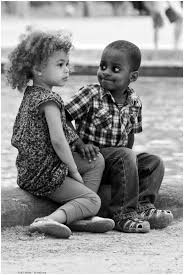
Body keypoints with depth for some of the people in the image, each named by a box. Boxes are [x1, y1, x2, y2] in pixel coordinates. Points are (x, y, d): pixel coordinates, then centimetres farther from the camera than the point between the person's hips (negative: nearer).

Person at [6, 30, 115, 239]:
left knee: (97, 160, 19)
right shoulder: (49, 100, -19)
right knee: (93, 199, -4)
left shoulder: (30, 94, 12)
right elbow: (57, 140, -26)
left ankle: (81, 216, 6)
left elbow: (17, 138, 18)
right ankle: (51, 220, -24)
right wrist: (74, 171, -12)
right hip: (45, 176, -10)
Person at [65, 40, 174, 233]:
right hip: (94, 159, -6)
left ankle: (143, 206, -11)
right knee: (126, 157, -29)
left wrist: (128, 152, 0)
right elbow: (63, 118, -11)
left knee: (154, 162, -5)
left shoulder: (134, 103, 6)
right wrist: (79, 143, -22)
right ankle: (122, 213, -29)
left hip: (117, 158, 6)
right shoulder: (90, 94, -10)